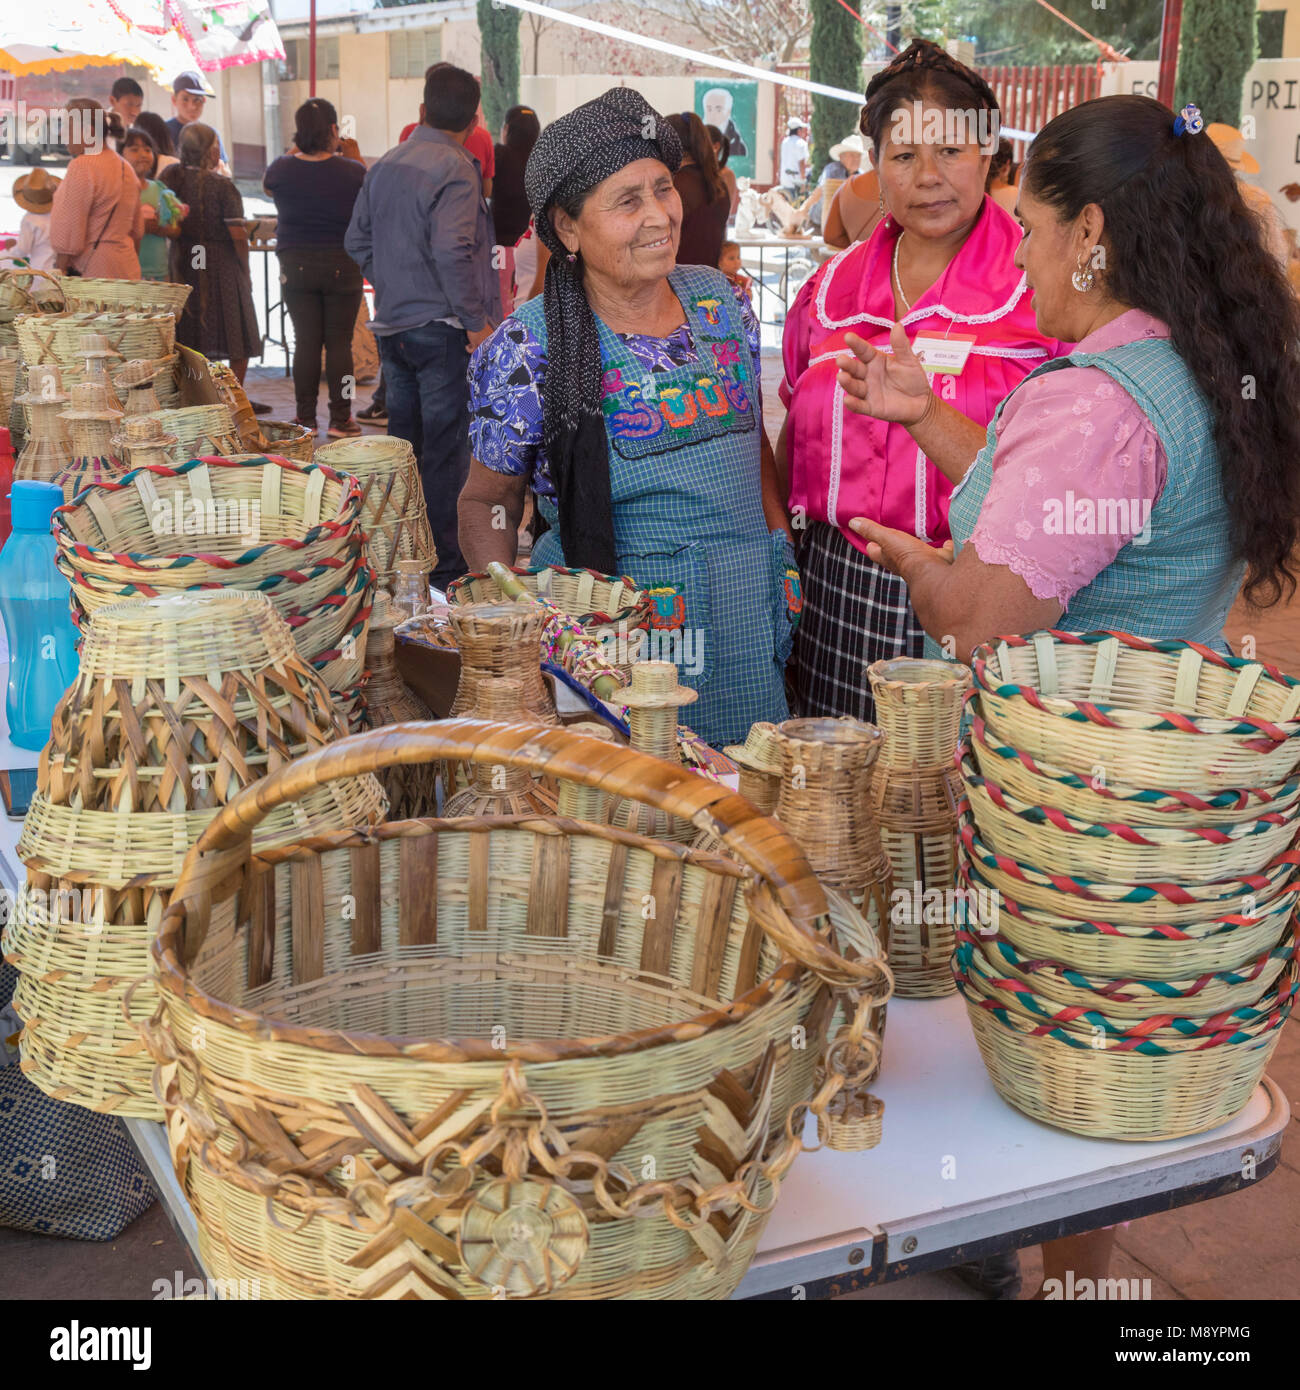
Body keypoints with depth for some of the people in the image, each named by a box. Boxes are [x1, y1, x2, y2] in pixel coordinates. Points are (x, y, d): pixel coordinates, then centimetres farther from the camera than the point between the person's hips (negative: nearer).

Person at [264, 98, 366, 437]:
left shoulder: (282, 169, -5)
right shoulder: (353, 171, -11)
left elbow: (267, 184, 19)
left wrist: (295, 151, 22)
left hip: (296, 266, 2)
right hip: (342, 266, -1)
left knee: (305, 341, 7)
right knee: (339, 342, 4)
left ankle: (305, 418, 11)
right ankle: (340, 419, 6)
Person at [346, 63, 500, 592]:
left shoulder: (382, 167, 10)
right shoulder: (455, 169, -13)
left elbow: (357, 242, 15)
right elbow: (452, 251, -24)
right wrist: (477, 321, -18)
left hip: (392, 325, 7)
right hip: (442, 328, -7)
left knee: (403, 442, 15)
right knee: (446, 447, -2)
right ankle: (443, 564, 2)